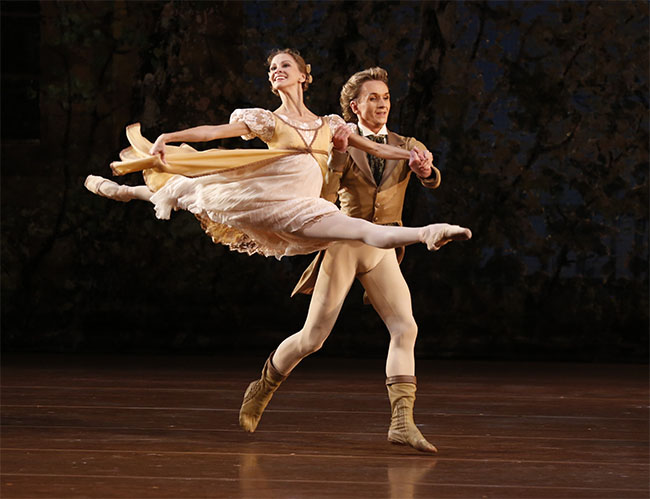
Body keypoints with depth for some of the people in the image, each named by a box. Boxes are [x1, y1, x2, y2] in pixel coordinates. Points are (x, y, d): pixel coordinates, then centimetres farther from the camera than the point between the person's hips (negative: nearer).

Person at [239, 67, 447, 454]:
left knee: (405, 328, -18)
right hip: (345, 244, -3)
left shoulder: (405, 147, 8)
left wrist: (426, 169, -33)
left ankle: (402, 422, -22)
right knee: (313, 337, 0)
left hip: (383, 252, 3)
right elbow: (324, 198, -11)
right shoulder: (341, 147, 1)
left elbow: (433, 180, -10)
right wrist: (338, 154, -22)